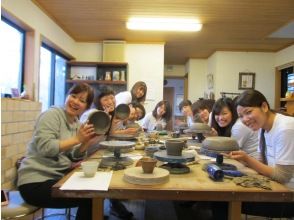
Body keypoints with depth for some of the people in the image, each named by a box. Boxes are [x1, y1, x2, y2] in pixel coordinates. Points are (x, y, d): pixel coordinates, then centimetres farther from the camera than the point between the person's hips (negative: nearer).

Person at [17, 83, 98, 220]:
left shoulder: (77, 124, 10)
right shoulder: (52, 114, -12)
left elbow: (73, 157, 4)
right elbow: (44, 147, -25)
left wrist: (86, 143, -13)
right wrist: (77, 139, -25)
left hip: (59, 176, 8)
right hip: (36, 182, -8)